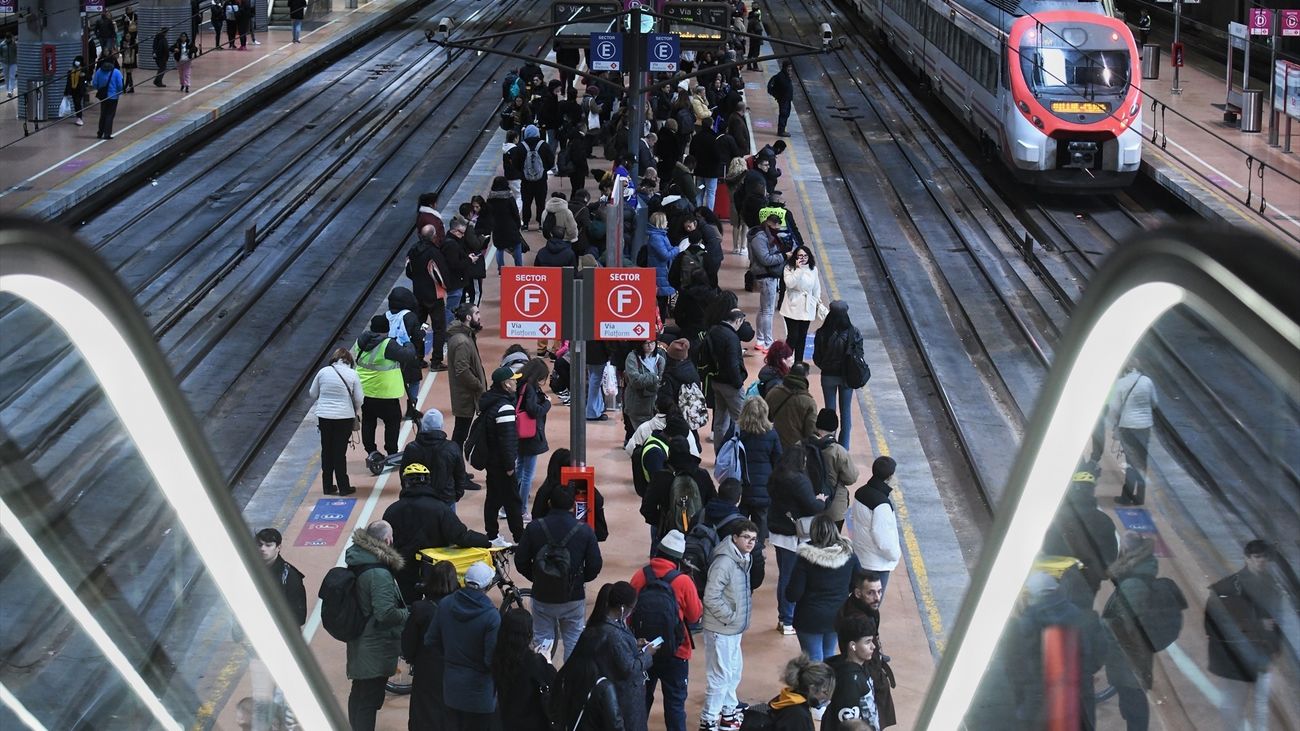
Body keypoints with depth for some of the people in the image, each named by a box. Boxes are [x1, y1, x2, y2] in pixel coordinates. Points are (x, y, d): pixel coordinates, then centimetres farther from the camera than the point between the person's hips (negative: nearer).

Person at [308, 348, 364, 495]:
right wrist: (356, 411, 16)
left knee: (326, 451, 13)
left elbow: (312, 394, 7)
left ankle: (328, 486, 19)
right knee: (340, 452, 5)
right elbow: (359, 399, -4)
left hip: (324, 416, 2)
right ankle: (343, 487, 8)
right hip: (344, 417, -2)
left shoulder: (323, 372, -1)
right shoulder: (352, 375, -6)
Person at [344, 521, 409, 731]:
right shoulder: (379, 574, -27)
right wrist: (407, 614, -11)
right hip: (376, 649, -9)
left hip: (359, 645, 9)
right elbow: (386, 614, -30)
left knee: (358, 694, 23)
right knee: (370, 701, 1)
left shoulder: (356, 562, 1)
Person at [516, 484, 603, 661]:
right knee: (573, 640, 16)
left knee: (543, 640, 16)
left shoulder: (534, 528, -10)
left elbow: (520, 562, -5)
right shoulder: (584, 531, -11)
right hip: (574, 597, 0)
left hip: (542, 596, 0)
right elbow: (595, 566, -7)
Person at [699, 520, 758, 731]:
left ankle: (729, 711, 38)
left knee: (735, 669, 22)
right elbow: (711, 598, -27)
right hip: (721, 629, -10)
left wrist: (743, 614, 10)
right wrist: (730, 617, -18)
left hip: (734, 628, 10)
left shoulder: (743, 558, 5)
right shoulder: (724, 562, -25)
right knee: (720, 676, -2)